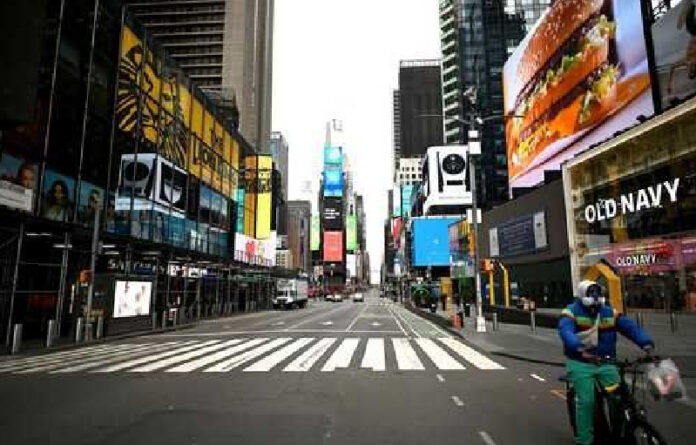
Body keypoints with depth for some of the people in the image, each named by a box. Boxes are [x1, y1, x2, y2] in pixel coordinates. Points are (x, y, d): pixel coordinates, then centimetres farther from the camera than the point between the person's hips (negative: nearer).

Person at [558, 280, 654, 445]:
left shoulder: (609, 312, 8)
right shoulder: (572, 312, -8)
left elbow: (630, 326, -3)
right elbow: (565, 331, -26)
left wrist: (646, 342, -22)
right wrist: (579, 348, -44)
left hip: (605, 363, 4)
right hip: (581, 364, -4)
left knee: (619, 397, -9)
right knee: (586, 401, -12)